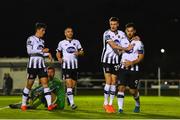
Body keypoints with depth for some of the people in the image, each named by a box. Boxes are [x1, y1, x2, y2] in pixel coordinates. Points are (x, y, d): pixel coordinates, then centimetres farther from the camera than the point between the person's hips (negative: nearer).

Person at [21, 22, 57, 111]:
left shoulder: (42, 41, 17)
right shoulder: (31, 39, -3)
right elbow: (29, 51, -13)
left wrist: (47, 53, 6)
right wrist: (42, 51, -15)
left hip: (41, 64, 6)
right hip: (33, 64, -6)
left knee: (45, 83, -7)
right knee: (29, 84, 0)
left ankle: (49, 105, -16)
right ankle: (23, 104, 14)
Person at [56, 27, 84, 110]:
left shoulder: (76, 42, 12)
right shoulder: (61, 43, 7)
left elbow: (81, 52, 12)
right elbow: (58, 52, 16)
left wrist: (78, 53, -11)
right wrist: (59, 58, -4)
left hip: (75, 66, 3)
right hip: (66, 66, -3)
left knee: (73, 85, 6)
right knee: (69, 84, -13)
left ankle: (68, 97, 33)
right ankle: (72, 103, -15)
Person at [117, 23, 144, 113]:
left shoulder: (138, 42, -4)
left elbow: (141, 57, -7)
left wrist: (132, 62, -19)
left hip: (134, 69, -2)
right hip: (123, 68, 2)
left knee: (133, 90, 4)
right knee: (121, 87, -12)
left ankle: (137, 104, 33)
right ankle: (120, 108, -12)